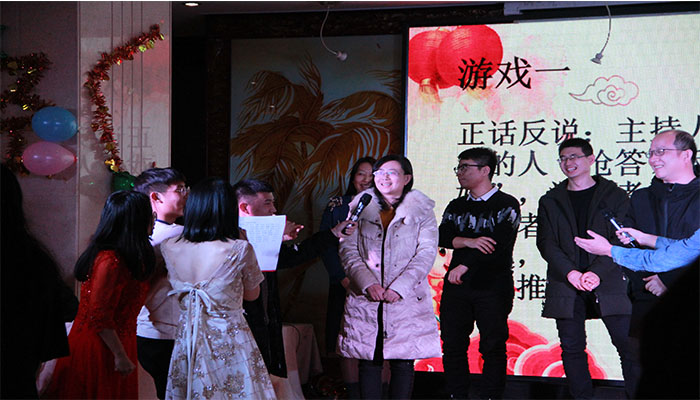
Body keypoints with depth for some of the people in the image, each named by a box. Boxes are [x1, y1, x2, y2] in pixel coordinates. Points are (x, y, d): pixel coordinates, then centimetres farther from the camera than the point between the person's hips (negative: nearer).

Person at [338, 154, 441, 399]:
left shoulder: (422, 211, 6)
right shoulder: (360, 208, 11)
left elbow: (426, 253, -2)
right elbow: (348, 250, 4)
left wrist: (398, 288, -12)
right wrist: (367, 283, -11)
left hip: (407, 297, -1)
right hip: (365, 298, 1)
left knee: (403, 361, -1)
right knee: (368, 361, 1)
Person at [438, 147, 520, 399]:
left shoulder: (506, 205, 0)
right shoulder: (456, 206, 18)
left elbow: (500, 244, -13)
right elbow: (442, 237, 3)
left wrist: (464, 265, -14)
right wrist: (468, 242, -16)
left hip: (493, 286, -5)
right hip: (456, 285, 5)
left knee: (493, 347, -5)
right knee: (453, 345, 3)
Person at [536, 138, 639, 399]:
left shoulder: (614, 196, 7)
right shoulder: (550, 201, 14)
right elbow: (546, 242, 4)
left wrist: (598, 272, -16)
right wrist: (569, 272, -12)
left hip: (608, 282, -2)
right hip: (565, 284, 2)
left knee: (629, 345, -6)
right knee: (572, 348, 3)